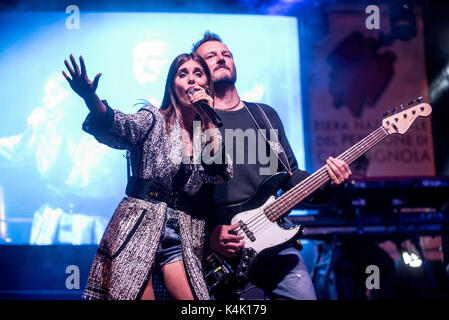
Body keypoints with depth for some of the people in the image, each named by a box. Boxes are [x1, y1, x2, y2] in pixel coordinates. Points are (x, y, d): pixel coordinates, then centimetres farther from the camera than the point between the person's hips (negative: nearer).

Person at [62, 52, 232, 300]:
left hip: (184, 234, 3)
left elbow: (222, 174, -2)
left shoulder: (207, 133, 15)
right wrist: (90, 97, -37)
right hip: (139, 225, -3)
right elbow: (121, 126, -16)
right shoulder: (154, 119, 5)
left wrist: (210, 119, -5)